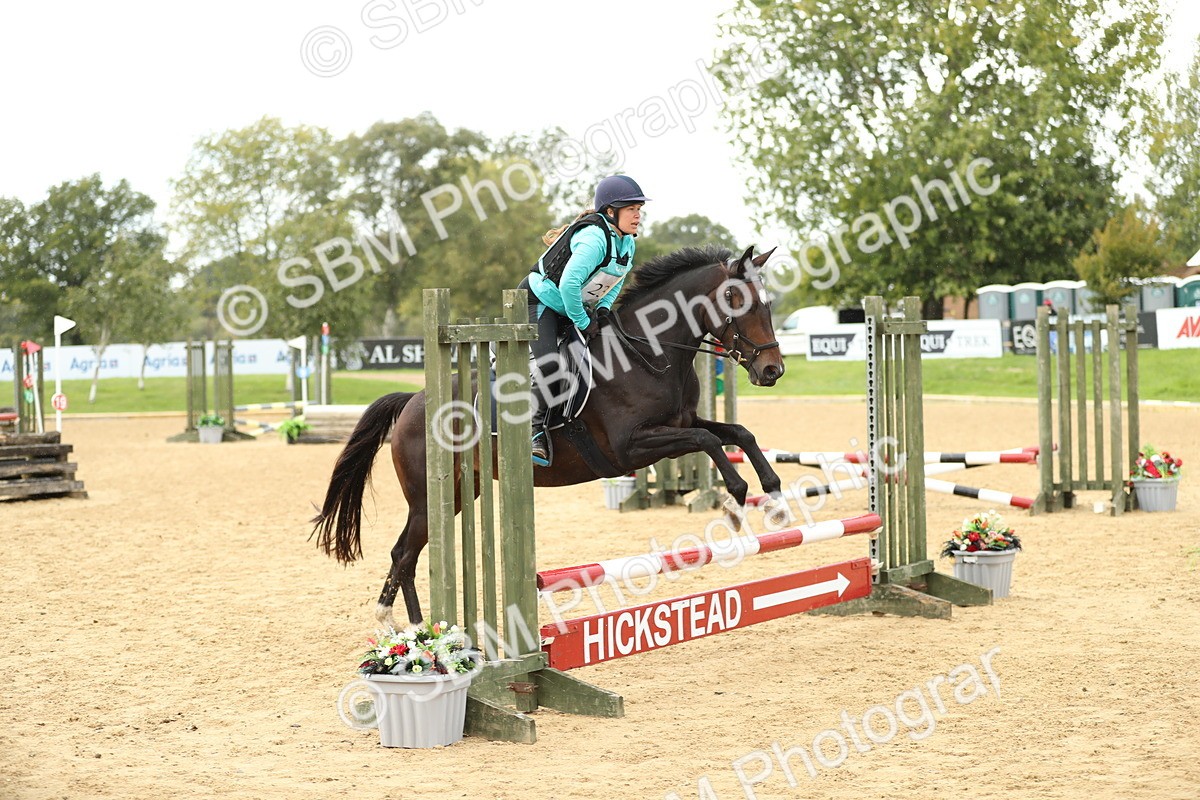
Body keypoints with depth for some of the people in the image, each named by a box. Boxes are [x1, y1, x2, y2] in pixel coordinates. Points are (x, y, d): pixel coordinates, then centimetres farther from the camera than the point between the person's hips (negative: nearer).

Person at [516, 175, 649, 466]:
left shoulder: (627, 242, 1)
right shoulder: (595, 238, -29)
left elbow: (617, 278, 17)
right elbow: (569, 282, -36)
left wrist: (603, 308, -1)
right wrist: (583, 322, -25)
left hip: (574, 307, 10)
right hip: (539, 301, -10)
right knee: (547, 364, -26)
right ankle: (535, 430, -17)